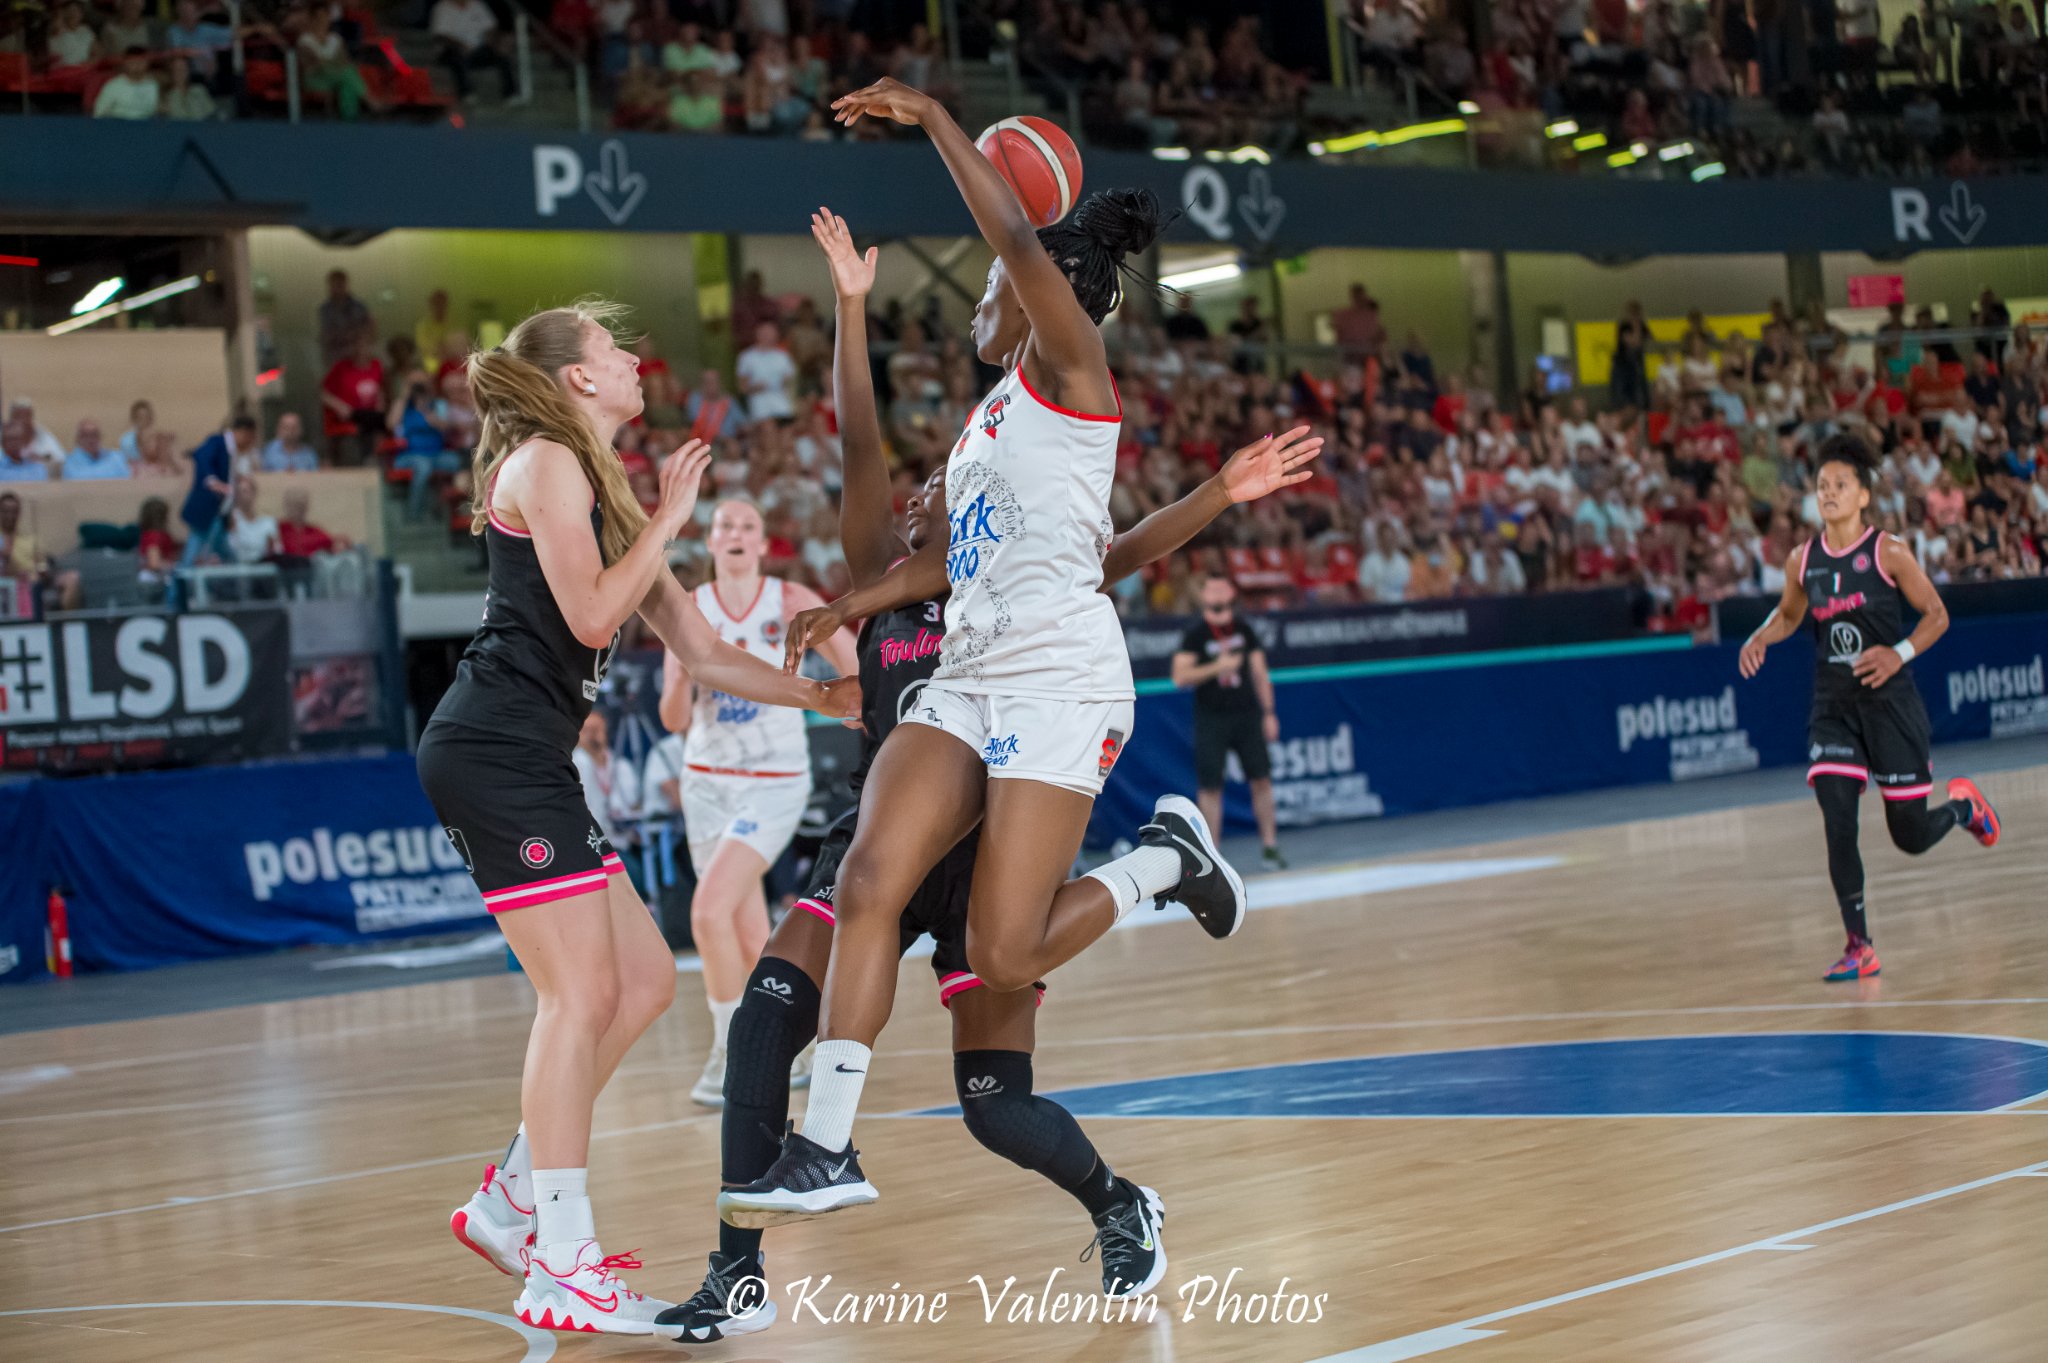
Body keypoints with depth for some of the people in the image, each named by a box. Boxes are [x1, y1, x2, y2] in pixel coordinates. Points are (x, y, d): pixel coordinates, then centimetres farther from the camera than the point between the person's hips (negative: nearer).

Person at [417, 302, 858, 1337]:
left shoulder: (603, 492, 23)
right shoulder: (543, 462, -5)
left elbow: (700, 650, 24)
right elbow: (589, 613, -15)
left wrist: (825, 697, 21)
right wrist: (669, 517, -3)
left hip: (526, 763, 10)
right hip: (494, 749, -10)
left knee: (644, 979, 10)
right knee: (582, 991, -12)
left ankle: (510, 1201, 16)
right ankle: (563, 1270, -11)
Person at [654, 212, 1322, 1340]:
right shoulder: (883, 591, 9)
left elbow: (1124, 553, -7)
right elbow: (860, 451, 1)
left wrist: (1222, 492, -22)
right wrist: (851, 306, -7)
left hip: (984, 853, -2)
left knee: (996, 1107, -5)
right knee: (764, 1016, -20)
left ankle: (1120, 1208, 26)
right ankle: (739, 1278, -16)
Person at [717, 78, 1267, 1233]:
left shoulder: (1070, 369, -2)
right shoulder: (995, 410, 24)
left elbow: (1020, 238, -18)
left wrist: (931, 116, -15)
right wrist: (853, 606, 25)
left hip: (1061, 680, -9)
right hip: (970, 675, 9)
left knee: (1006, 959, -13)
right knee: (869, 881, -10)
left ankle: (1167, 857, 13)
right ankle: (827, 1153, -11)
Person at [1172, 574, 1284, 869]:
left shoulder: (1243, 629, 5)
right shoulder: (1196, 634, -5)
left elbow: (1259, 672, 10)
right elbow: (1180, 678, -11)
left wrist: (1268, 712, 7)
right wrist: (1216, 668, -20)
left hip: (1246, 714, 3)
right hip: (1211, 720, -3)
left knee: (1261, 779, -1)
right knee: (1210, 787, -2)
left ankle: (1269, 845, 6)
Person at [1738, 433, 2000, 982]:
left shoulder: (1888, 552, -9)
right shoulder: (1802, 561, 2)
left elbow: (1937, 615, -3)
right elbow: (1789, 614, 21)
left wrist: (1899, 653, -19)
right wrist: (1761, 637, 0)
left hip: (1890, 702, -3)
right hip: (1833, 707, 3)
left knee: (1910, 835, 3)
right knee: (1838, 827, -11)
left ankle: (1963, 806, 39)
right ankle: (1860, 948, -5)